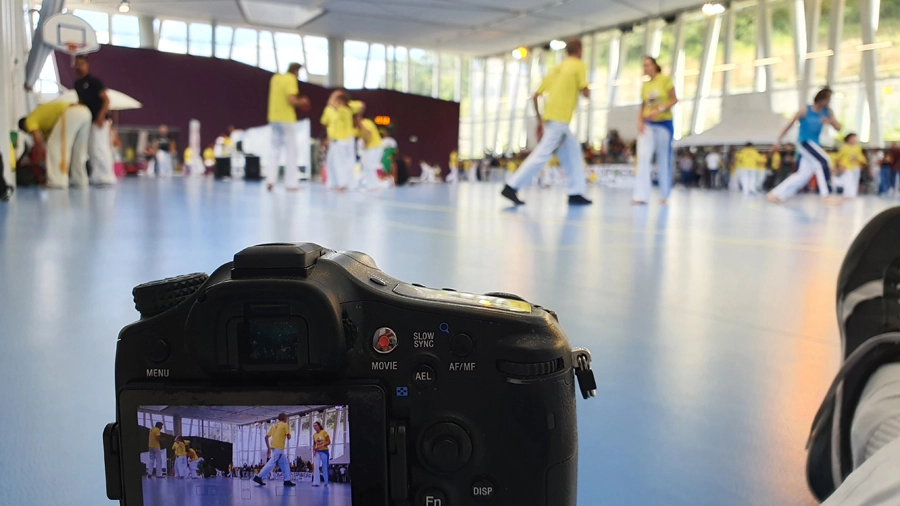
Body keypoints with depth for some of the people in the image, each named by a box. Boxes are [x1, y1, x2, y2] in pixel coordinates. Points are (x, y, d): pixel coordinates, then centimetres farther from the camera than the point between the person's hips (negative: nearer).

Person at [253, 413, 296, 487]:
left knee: (285, 463, 12)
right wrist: (288, 434, 18)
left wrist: (268, 448, 19)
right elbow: (289, 437, -5)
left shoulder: (274, 426, 20)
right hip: (278, 448, -8)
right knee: (271, 463, -11)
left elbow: (266, 437, 15)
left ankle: (287, 481, 10)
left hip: (273, 447, 8)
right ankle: (258, 477, -14)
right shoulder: (285, 425, 1)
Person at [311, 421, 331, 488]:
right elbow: (314, 444, 14)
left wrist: (322, 445, -21)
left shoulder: (324, 432, -6)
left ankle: (326, 483, 14)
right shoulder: (314, 435, 8)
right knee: (316, 466, -13)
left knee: (325, 467, 3)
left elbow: (329, 442, -8)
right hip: (317, 452, 3)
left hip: (324, 451, -3)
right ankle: (316, 482, -16)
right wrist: (314, 451, -4)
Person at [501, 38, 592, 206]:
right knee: (542, 154, -11)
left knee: (573, 151, 14)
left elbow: (535, 96, 18)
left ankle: (575, 193, 10)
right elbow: (585, 93, -5)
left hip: (549, 117, 8)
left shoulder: (555, 68, 22)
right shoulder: (578, 65, 2)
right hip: (559, 119, -8)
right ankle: (511, 187, -15)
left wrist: (540, 120, 21)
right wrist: (587, 90, 19)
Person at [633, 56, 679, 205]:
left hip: (664, 123, -3)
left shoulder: (665, 80, -3)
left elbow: (674, 100, -5)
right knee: (643, 157, -13)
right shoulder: (644, 85, 8)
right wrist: (640, 121, -8)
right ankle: (641, 195, -17)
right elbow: (642, 106, 9)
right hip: (648, 125, 3)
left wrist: (659, 110, -18)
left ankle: (664, 195, 17)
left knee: (664, 159, 4)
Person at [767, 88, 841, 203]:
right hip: (804, 142, -7)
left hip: (814, 144, 7)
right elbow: (790, 125, -2)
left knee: (803, 174, 4)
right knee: (823, 161, -26)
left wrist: (831, 121, -23)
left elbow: (838, 127, -1)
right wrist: (779, 140, 1)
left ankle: (776, 194, 11)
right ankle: (825, 195, -26)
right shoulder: (805, 111, -9)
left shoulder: (827, 112, 4)